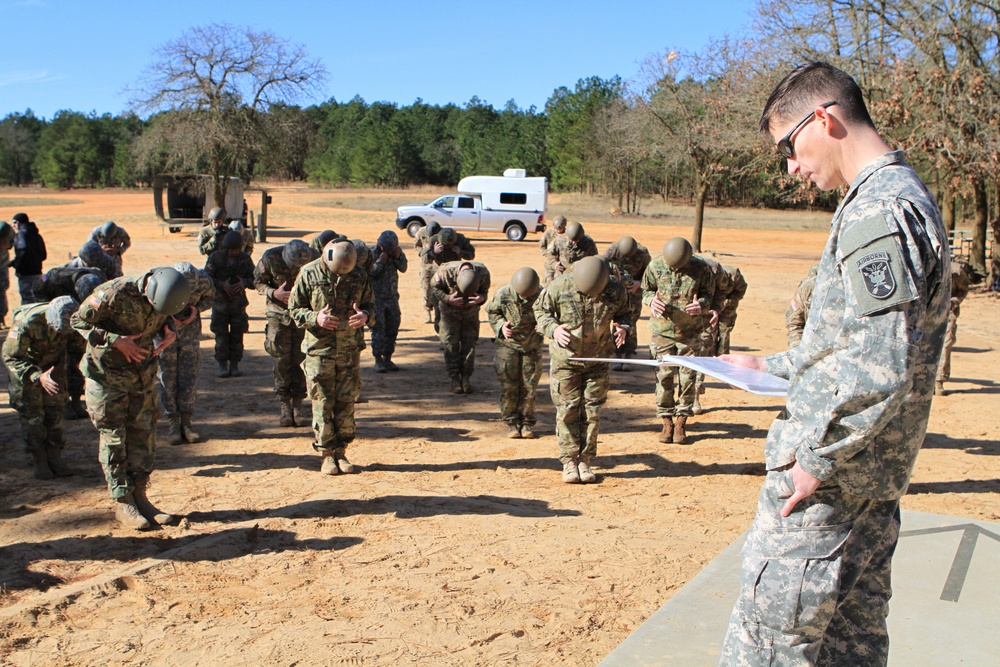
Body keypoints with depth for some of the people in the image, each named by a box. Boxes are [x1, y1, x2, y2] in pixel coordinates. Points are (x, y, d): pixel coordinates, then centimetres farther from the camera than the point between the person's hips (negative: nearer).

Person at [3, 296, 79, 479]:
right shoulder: (26, 323, -37)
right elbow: (11, 357, -31)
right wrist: (38, 377, -44)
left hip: (54, 363, 3)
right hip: (25, 364, -3)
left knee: (55, 410, 2)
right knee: (31, 414, -4)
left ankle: (55, 457, 11)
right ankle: (39, 461, 5)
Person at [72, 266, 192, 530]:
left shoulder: (162, 294, -10)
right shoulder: (115, 293, -26)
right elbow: (79, 320, -16)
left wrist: (169, 332, -12)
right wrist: (115, 340, -25)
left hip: (143, 371, 5)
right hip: (108, 373, -5)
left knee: (143, 434, 6)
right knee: (114, 438, 0)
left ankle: (139, 496, 16)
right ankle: (122, 503, 8)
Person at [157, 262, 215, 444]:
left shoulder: (204, 281, -23)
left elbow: (210, 297, 0)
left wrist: (197, 309, -18)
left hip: (190, 326, 2)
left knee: (189, 375, 0)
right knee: (166, 376, -3)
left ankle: (186, 422, 9)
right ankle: (172, 424, 5)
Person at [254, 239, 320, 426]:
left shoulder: (314, 257, -15)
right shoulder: (270, 258, -17)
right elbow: (258, 281, -2)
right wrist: (274, 293, -19)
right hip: (278, 312, -1)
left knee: (300, 359, 1)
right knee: (281, 360, -1)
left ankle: (297, 404, 11)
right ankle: (284, 405, 9)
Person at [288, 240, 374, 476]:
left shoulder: (358, 276, 1)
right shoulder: (309, 275, -5)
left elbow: (370, 304, 11)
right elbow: (294, 308, 1)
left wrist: (365, 315, -12)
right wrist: (315, 318, -18)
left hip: (349, 349, 2)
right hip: (319, 349, -2)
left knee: (346, 402, 5)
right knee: (323, 403, 0)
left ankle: (341, 452, 17)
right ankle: (327, 454, 12)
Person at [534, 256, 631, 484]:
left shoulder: (616, 290, -12)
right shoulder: (560, 286, -16)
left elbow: (624, 311, 9)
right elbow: (541, 309, -1)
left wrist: (623, 327, -13)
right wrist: (553, 328, -19)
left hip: (598, 359, 1)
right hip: (565, 359, -1)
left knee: (592, 410, 4)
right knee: (567, 410, 1)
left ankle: (585, 460, 16)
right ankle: (569, 461, 11)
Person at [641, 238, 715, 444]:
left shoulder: (700, 268, -9)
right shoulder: (656, 265, -7)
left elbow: (708, 293, 3)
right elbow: (646, 289, 7)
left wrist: (701, 305, -20)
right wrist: (652, 300, -17)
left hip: (690, 332, 0)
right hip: (662, 330, 1)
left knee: (687, 377, 3)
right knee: (664, 377, 3)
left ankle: (681, 421, 17)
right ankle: (667, 421, 16)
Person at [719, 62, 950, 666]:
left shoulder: (879, 212, -20)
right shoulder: (905, 196, 13)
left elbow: (879, 371, -28)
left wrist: (816, 460, -18)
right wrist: (773, 367, 25)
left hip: (828, 480, -10)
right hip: (874, 479, 10)